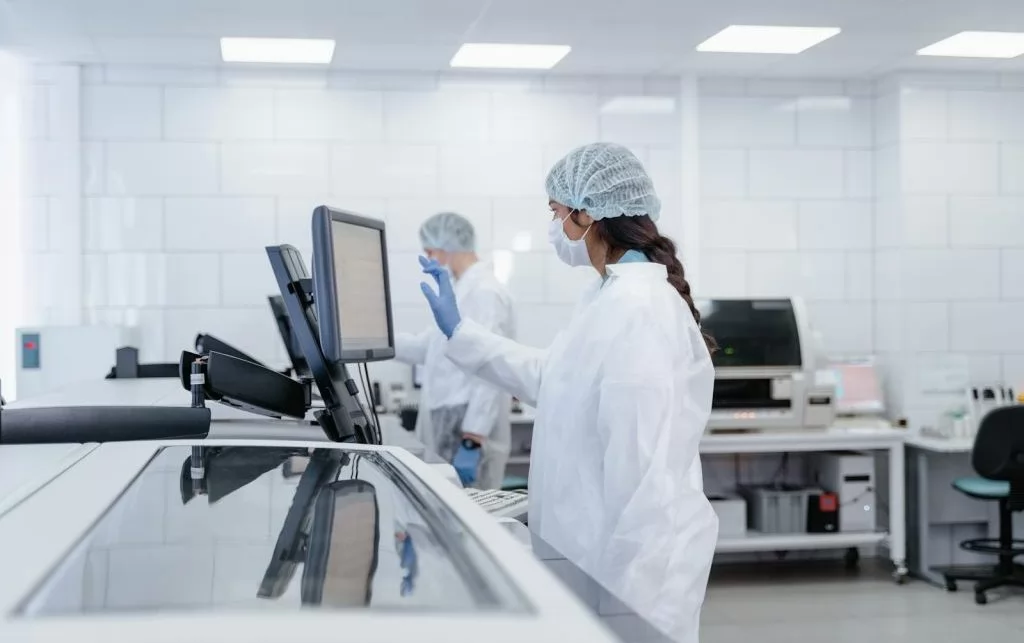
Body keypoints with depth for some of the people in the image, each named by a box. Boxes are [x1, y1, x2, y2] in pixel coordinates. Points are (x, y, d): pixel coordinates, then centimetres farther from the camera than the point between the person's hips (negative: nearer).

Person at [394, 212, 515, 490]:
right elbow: (426, 347, 25)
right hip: (448, 427, 10)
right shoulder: (462, 291, 18)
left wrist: (473, 436, -23)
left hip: (469, 431, -10)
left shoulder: (485, 292, -14)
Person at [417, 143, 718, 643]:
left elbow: (644, 466, -25)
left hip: (631, 556, -9)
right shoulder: (609, 297, 9)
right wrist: (457, 331, 23)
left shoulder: (638, 308, -23)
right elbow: (552, 378, 23)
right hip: (599, 545, 9)